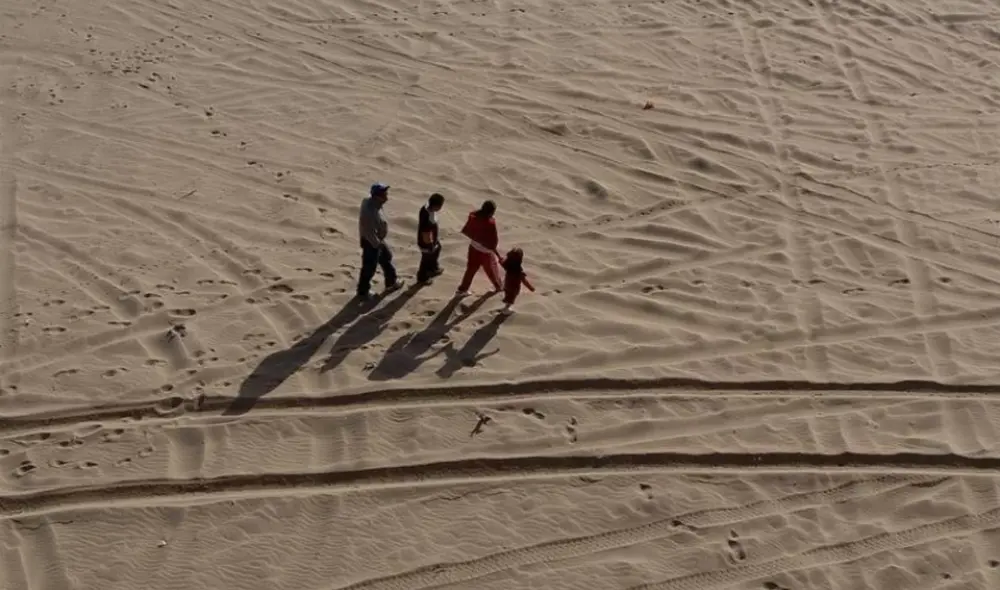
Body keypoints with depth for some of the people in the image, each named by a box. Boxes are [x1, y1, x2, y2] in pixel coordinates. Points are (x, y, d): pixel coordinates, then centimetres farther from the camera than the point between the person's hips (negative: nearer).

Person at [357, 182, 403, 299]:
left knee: (386, 258, 26)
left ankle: (391, 282, 46)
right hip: (372, 242, -10)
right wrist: (377, 244, -18)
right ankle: (363, 292, 27)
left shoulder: (372, 201, -6)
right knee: (369, 267, 8)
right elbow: (369, 232, -31)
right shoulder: (370, 211, -37)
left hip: (377, 239, 10)